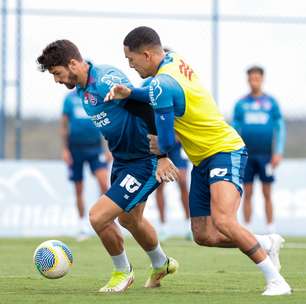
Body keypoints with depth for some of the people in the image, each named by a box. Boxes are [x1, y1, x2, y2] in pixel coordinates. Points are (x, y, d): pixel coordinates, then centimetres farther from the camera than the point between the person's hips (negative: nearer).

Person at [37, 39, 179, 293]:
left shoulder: (106, 80, -25)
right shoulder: (81, 88, 5)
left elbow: (146, 110, -27)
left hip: (145, 162, -10)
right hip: (122, 159, 10)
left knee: (98, 217, -13)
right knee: (128, 219, 26)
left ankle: (123, 272, 13)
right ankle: (162, 265, 51)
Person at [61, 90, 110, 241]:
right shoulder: (70, 98, 5)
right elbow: (64, 125, 8)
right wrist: (65, 149, 2)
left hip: (95, 146, -1)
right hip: (75, 147, 1)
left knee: (104, 183, -18)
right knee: (79, 190, 5)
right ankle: (82, 226, 17)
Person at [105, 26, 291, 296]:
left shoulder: (162, 84, -21)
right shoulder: (176, 61, 6)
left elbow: (166, 143, -18)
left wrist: (160, 147, 7)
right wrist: (130, 93, -1)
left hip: (225, 152, -10)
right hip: (203, 161, 10)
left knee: (222, 221, -29)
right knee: (204, 236, 5)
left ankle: (275, 281, -22)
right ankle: (267, 244, 25)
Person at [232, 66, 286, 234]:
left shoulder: (271, 103, 5)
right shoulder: (241, 104, 8)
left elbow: (280, 128, 4)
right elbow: (234, 129, 9)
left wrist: (278, 153, -5)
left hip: (265, 155, -1)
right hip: (247, 155, 1)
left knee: (267, 193, 0)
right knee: (247, 193, 2)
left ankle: (271, 231, 3)